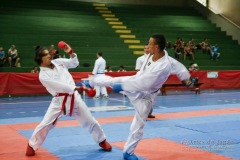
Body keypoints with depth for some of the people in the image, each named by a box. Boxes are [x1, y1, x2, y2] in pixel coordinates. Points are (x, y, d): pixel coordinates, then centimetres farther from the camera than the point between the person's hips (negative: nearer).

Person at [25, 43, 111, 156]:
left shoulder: (58, 62, 5)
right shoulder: (43, 75, -12)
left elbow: (74, 63, 16)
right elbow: (59, 86, -24)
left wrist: (71, 52, -3)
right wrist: (77, 88, -31)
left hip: (74, 97, 4)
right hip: (59, 101, -4)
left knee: (90, 121, 10)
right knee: (45, 124, -3)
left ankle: (102, 141, 31)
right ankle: (32, 146, 20)